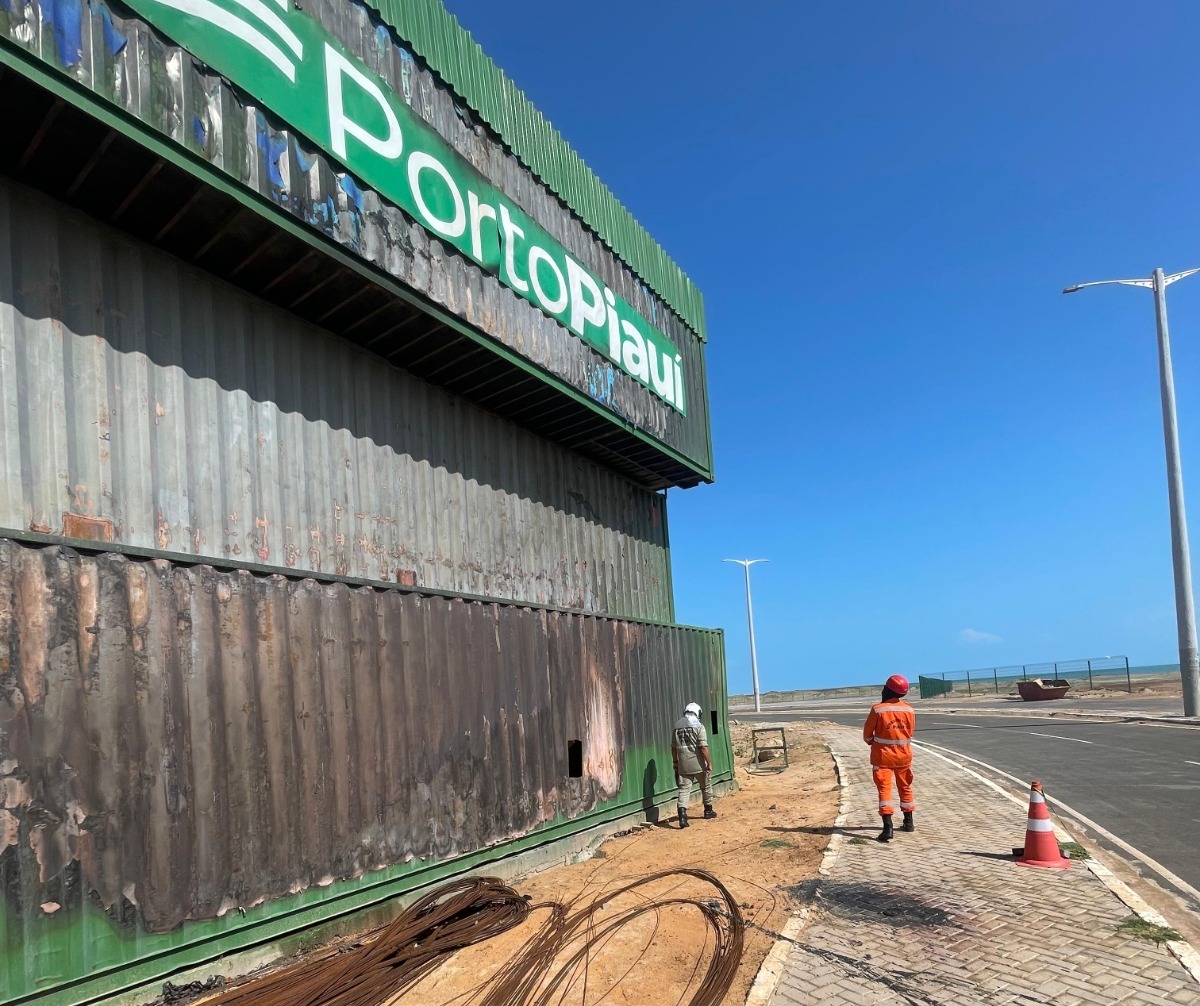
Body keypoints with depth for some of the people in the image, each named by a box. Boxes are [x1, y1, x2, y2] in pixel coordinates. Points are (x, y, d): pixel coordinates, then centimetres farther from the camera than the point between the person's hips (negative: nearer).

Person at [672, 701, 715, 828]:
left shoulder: (677, 726, 5)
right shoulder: (698, 726, -10)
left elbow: (673, 747, 9)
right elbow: (703, 747, -16)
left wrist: (675, 762, 20)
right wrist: (709, 763, -9)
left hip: (683, 765, 3)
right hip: (698, 764, -3)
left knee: (684, 789, 1)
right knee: (706, 786, 19)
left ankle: (682, 815, -16)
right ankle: (708, 810, 33)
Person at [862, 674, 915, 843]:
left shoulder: (878, 709, -16)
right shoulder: (909, 710, -5)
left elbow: (867, 733, -5)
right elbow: (910, 733, 7)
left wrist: (872, 742, 16)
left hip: (882, 755, -4)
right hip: (904, 755, 4)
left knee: (884, 790, -3)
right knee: (905, 787, 20)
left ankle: (888, 828, -14)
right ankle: (908, 822, 34)